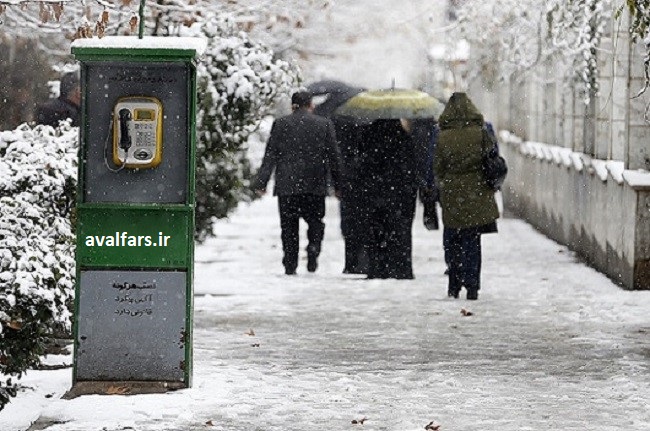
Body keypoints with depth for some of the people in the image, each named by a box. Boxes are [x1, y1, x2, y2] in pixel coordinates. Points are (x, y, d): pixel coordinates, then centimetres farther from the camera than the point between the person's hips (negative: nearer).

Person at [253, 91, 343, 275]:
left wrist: (261, 182, 5)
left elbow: (270, 155, 1)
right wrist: (338, 185, 11)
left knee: (289, 226, 6)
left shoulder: (280, 124, 2)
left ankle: (290, 265, 2)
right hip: (315, 184, 0)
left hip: (287, 185, 0)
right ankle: (313, 248, -14)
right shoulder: (324, 124, 3)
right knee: (315, 221, 12)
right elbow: (334, 156, 5)